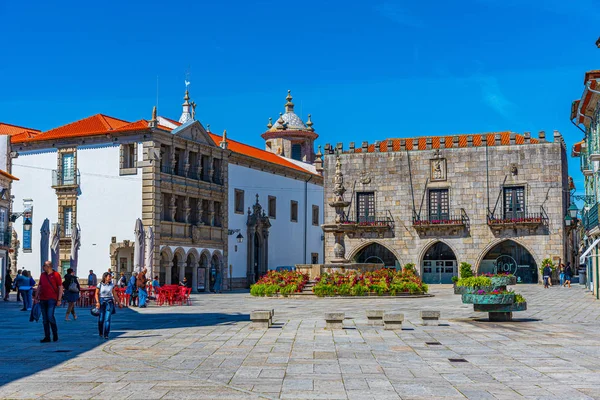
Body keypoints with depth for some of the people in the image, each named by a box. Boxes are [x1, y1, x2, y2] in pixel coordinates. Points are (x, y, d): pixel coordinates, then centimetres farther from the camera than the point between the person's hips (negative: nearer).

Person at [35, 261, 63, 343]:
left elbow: (60, 287, -4)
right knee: (45, 319, 5)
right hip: (43, 299, 6)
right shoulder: (42, 275, 14)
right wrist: (36, 297, 14)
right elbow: (39, 286, 20)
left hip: (52, 299, -6)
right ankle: (47, 337, 10)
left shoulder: (56, 275, -3)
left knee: (50, 316, -16)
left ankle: (55, 334, 3)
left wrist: (59, 300, -9)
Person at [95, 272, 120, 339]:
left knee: (107, 319, -8)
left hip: (109, 302, 1)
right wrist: (97, 302, -9)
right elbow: (97, 294, 2)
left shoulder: (112, 285, 3)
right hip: (101, 301, -1)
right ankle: (100, 333, 28)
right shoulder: (100, 285, -2)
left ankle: (106, 335, -4)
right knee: (101, 319, 5)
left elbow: (114, 294, 10)